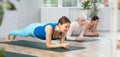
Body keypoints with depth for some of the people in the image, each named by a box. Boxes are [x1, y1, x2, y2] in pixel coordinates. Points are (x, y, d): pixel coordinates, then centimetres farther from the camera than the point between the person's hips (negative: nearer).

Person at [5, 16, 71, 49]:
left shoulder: (63, 30, -32)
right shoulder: (50, 28, -49)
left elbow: (62, 43, -22)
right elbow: (48, 45, -45)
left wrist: (64, 45, -44)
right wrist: (62, 45, -52)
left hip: (41, 27, 5)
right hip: (33, 29, -5)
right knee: (21, 33, 30)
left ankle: (14, 35, 73)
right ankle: (8, 34, 66)